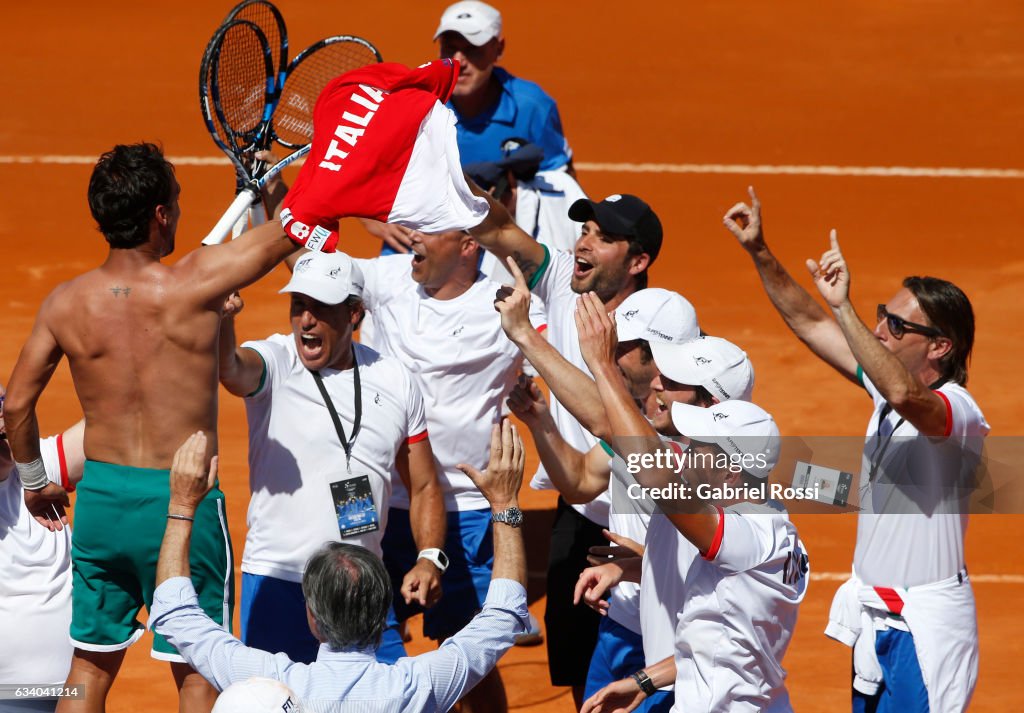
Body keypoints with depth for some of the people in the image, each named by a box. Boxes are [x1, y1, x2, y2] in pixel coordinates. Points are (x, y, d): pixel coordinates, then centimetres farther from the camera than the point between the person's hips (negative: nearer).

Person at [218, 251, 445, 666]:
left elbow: (423, 487, 13)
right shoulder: (274, 363, -7)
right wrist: (222, 318, -54)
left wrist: (430, 558, -3)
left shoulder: (394, 381, 6)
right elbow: (231, 369, -32)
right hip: (278, 583, -4)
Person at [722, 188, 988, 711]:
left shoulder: (958, 411, -20)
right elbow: (810, 324, 12)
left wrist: (843, 308, -43)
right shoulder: (890, 381, 6)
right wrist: (760, 254, 1)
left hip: (926, 624, -9)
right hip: (875, 616, 9)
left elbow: (904, 395, -43)